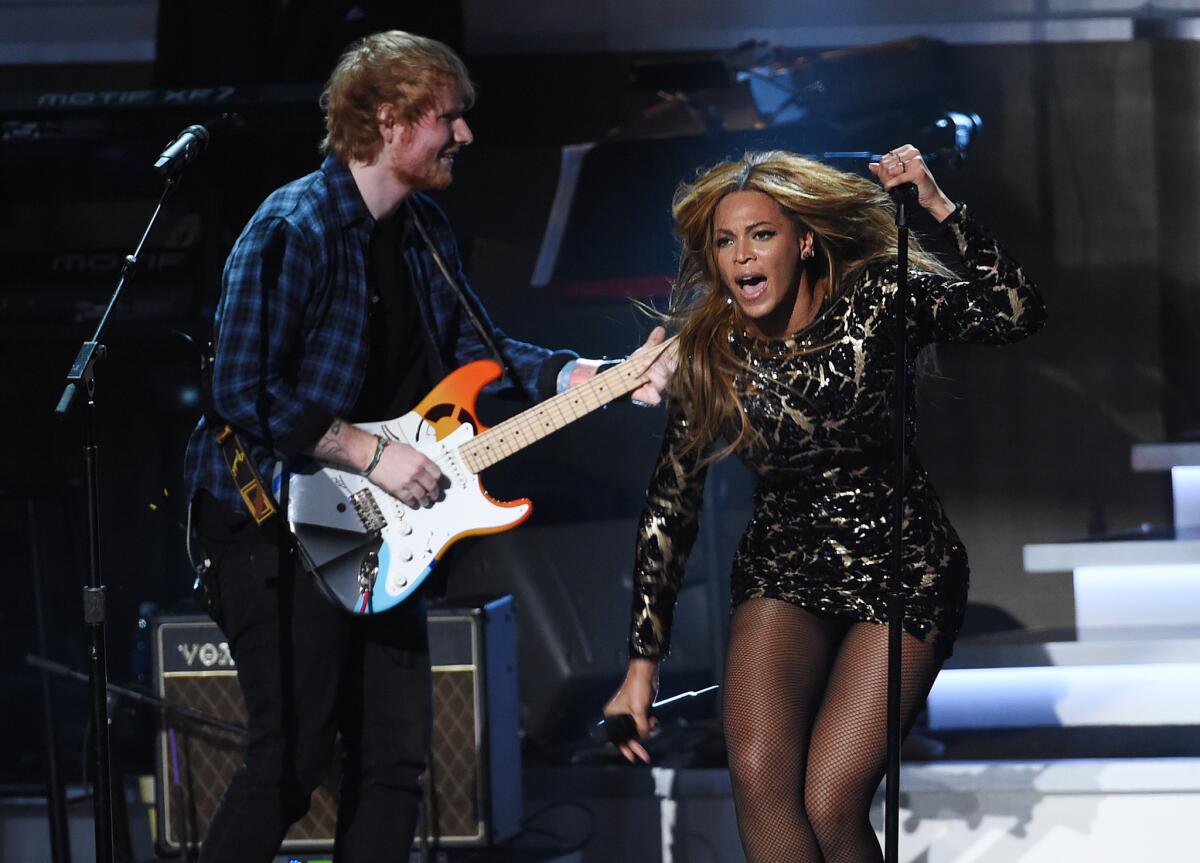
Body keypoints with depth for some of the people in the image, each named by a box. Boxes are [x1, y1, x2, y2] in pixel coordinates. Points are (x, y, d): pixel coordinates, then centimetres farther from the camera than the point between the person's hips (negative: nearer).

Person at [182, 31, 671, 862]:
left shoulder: (424, 230, 9)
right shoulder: (293, 230, -18)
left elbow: (474, 347, 14)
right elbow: (243, 391, -22)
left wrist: (603, 377, 2)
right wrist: (372, 455, -19)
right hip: (281, 527, -9)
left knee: (395, 759, 8)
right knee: (292, 758, -9)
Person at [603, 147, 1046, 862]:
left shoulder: (876, 301, -10)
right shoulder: (712, 353, -4)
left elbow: (1018, 316, -18)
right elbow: (670, 508, -2)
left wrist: (942, 210, -26)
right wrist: (642, 667, -5)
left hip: (900, 568, -3)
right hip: (784, 567, 3)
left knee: (830, 803, -15)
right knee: (759, 775, -21)